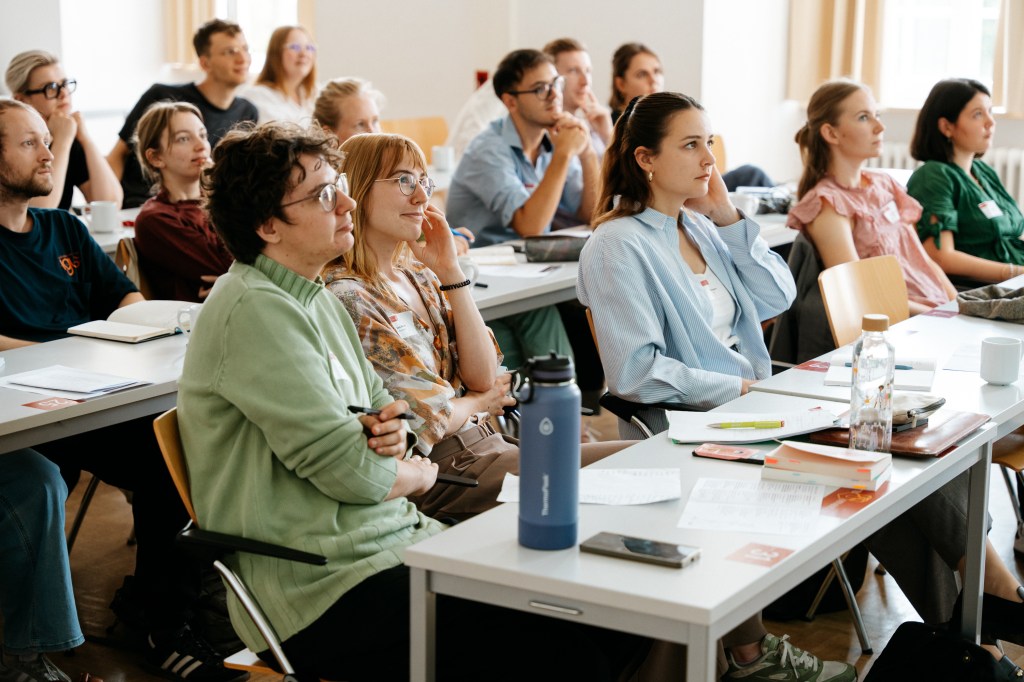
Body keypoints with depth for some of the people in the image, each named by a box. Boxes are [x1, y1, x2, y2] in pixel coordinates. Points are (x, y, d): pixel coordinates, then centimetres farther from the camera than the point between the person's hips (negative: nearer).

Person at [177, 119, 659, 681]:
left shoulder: (315, 298, 16)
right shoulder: (253, 309, -15)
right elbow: (350, 471, -18)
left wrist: (392, 430, -1)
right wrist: (418, 473, 4)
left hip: (395, 540, 9)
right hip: (327, 590, -9)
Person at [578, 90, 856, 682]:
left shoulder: (701, 227, 14)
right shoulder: (619, 246, -11)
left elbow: (777, 299, 9)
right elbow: (637, 372, -19)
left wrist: (729, 219, 2)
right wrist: (737, 388, -16)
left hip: (738, 407, 8)